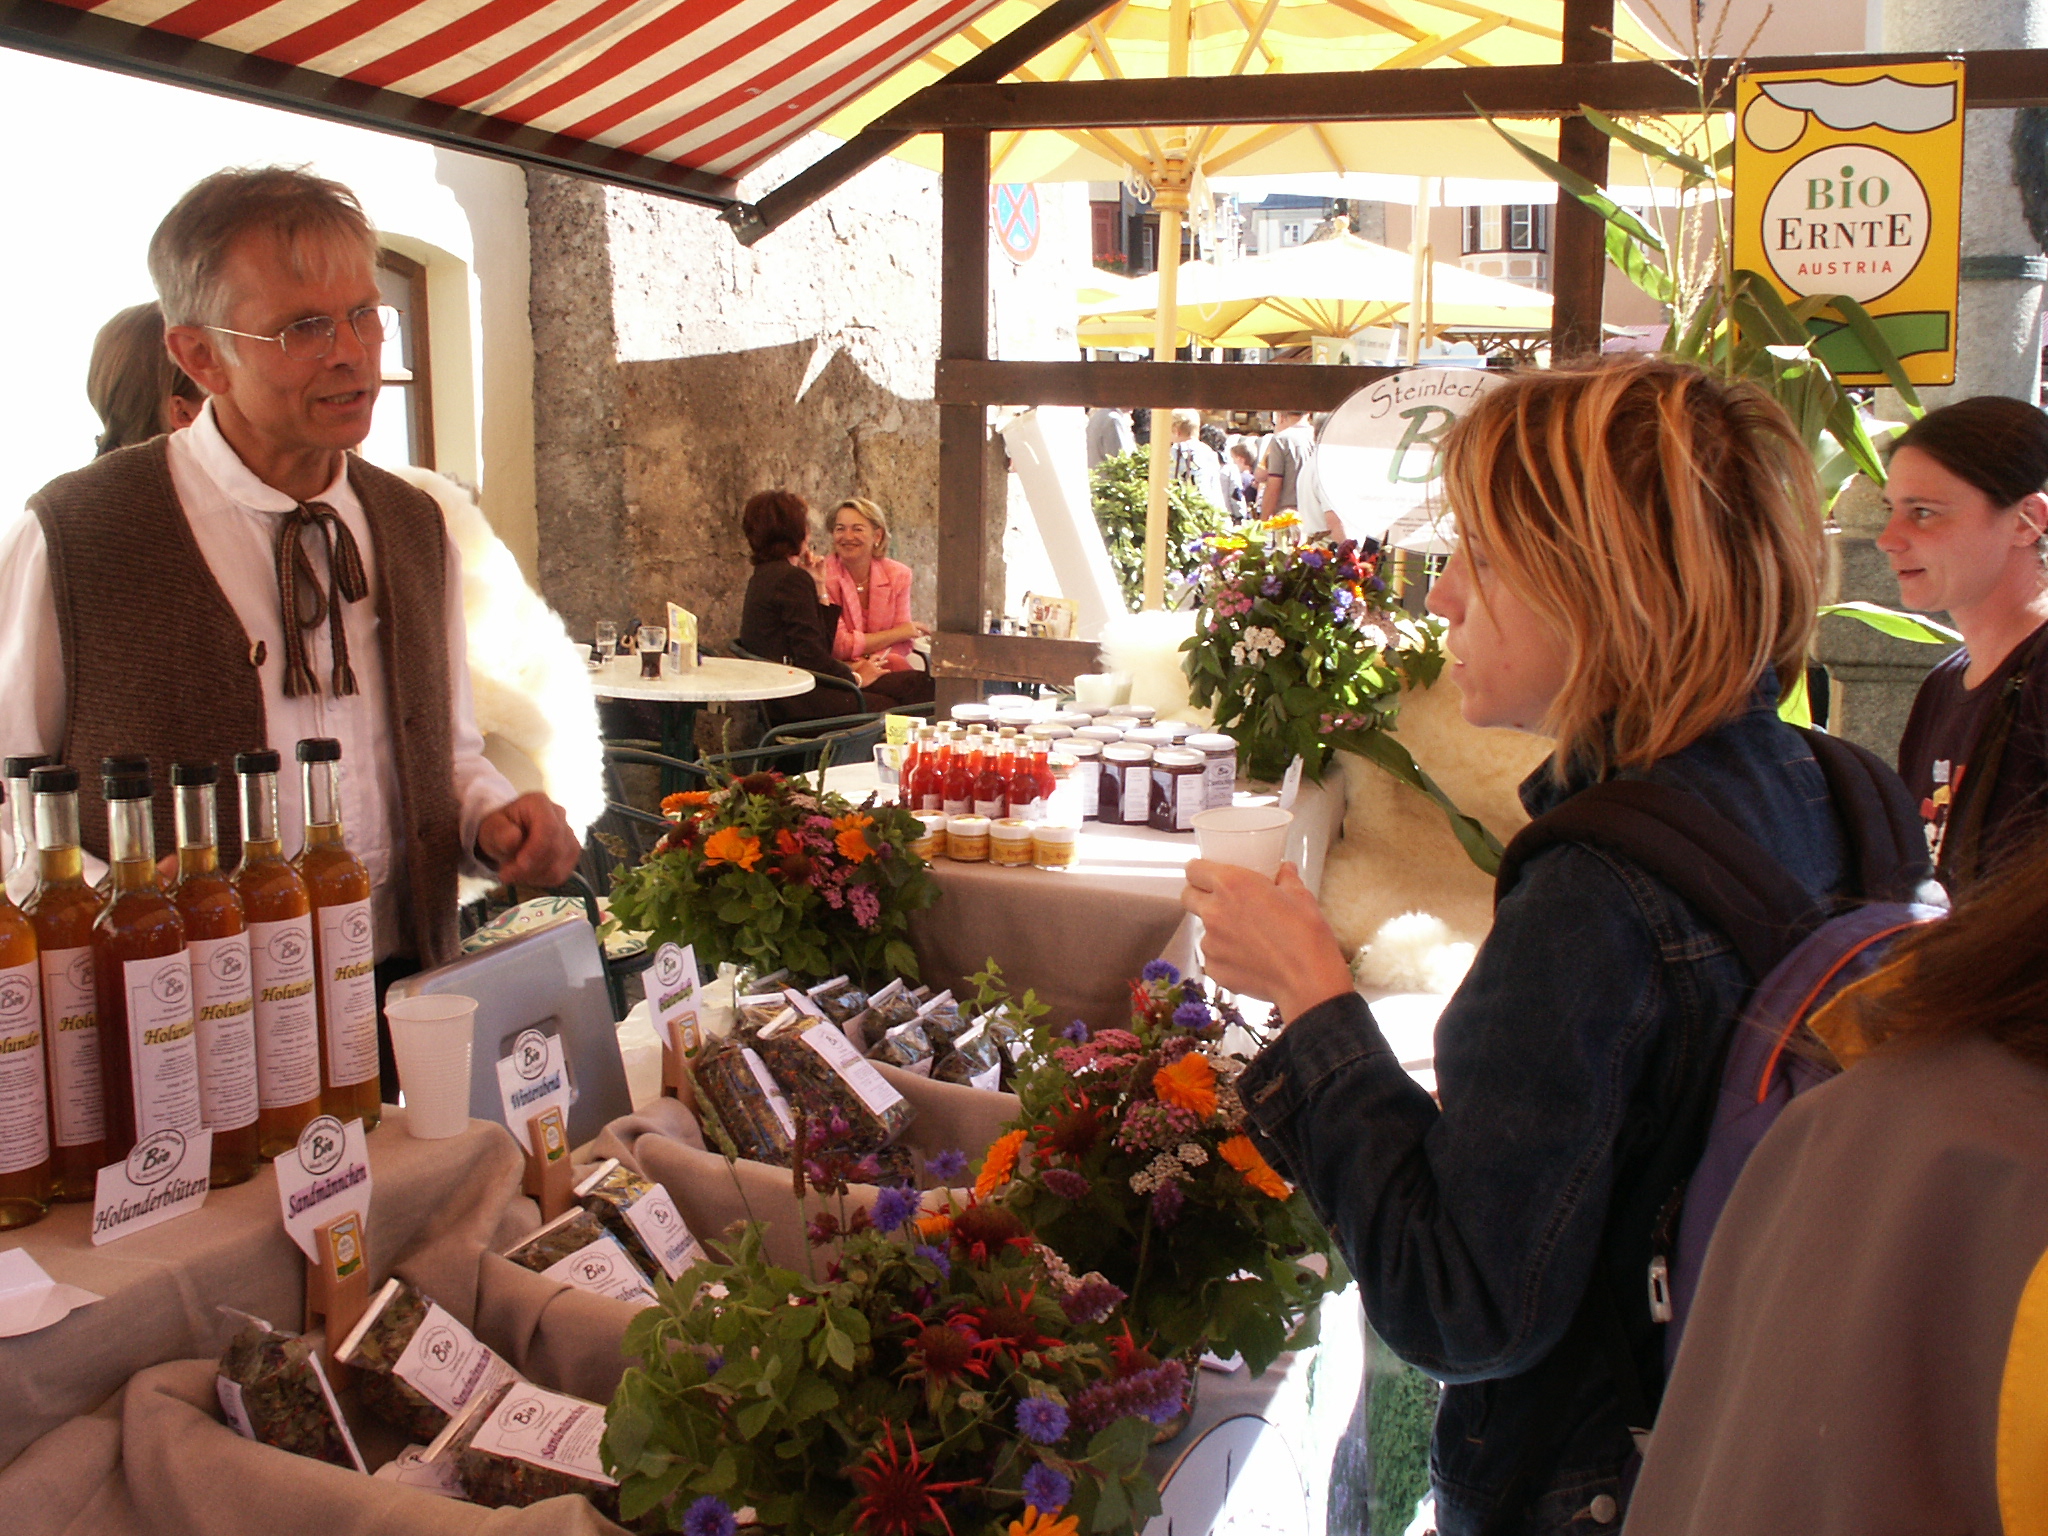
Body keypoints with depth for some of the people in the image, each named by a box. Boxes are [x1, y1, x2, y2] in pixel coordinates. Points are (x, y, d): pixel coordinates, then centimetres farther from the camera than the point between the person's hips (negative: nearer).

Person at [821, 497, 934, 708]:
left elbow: (901, 646, 2)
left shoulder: (897, 575, 3)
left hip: (882, 672, 4)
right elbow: (841, 645, -15)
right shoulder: (823, 576, -10)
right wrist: (904, 631, -9)